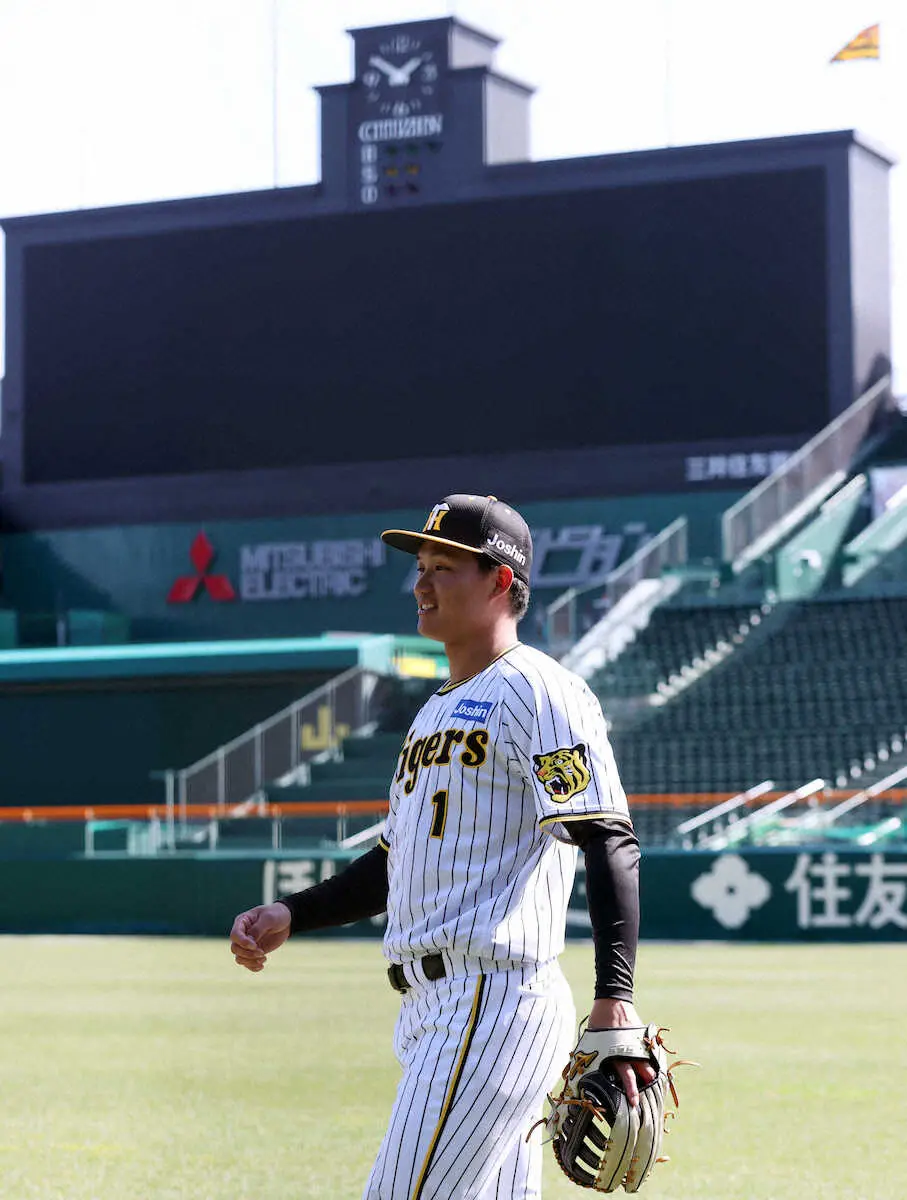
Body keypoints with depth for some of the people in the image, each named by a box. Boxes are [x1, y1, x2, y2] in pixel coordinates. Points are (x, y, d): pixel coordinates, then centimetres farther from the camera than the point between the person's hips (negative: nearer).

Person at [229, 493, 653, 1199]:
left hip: (496, 1001, -10)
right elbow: (395, 865, 29)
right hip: (433, 1010, 10)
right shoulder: (436, 713, 23)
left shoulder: (537, 692, -7)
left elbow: (611, 843, -17)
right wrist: (288, 917, 15)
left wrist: (615, 1000, -27)